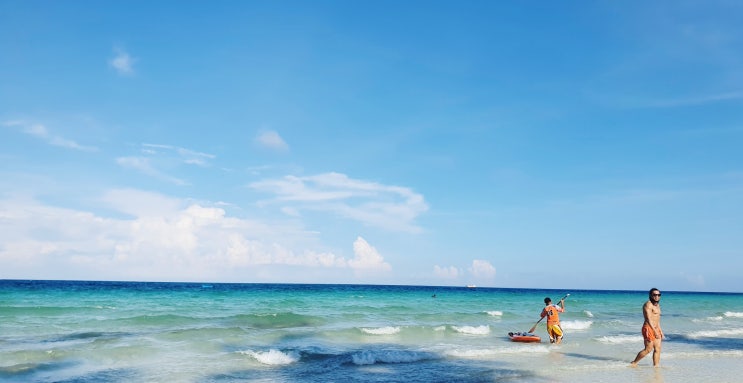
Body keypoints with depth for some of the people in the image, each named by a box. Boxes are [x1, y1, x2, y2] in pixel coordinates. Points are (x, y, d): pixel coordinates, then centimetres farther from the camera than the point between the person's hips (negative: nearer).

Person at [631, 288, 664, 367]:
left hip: (656, 329, 9)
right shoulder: (648, 305, -13)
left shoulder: (657, 305, 17)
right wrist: (655, 331, -27)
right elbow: (648, 319, -21)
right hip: (648, 329, -9)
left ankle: (656, 365, 7)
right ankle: (633, 363, 5)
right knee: (648, 349, -6)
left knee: (658, 349, 3)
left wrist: (660, 331, 19)